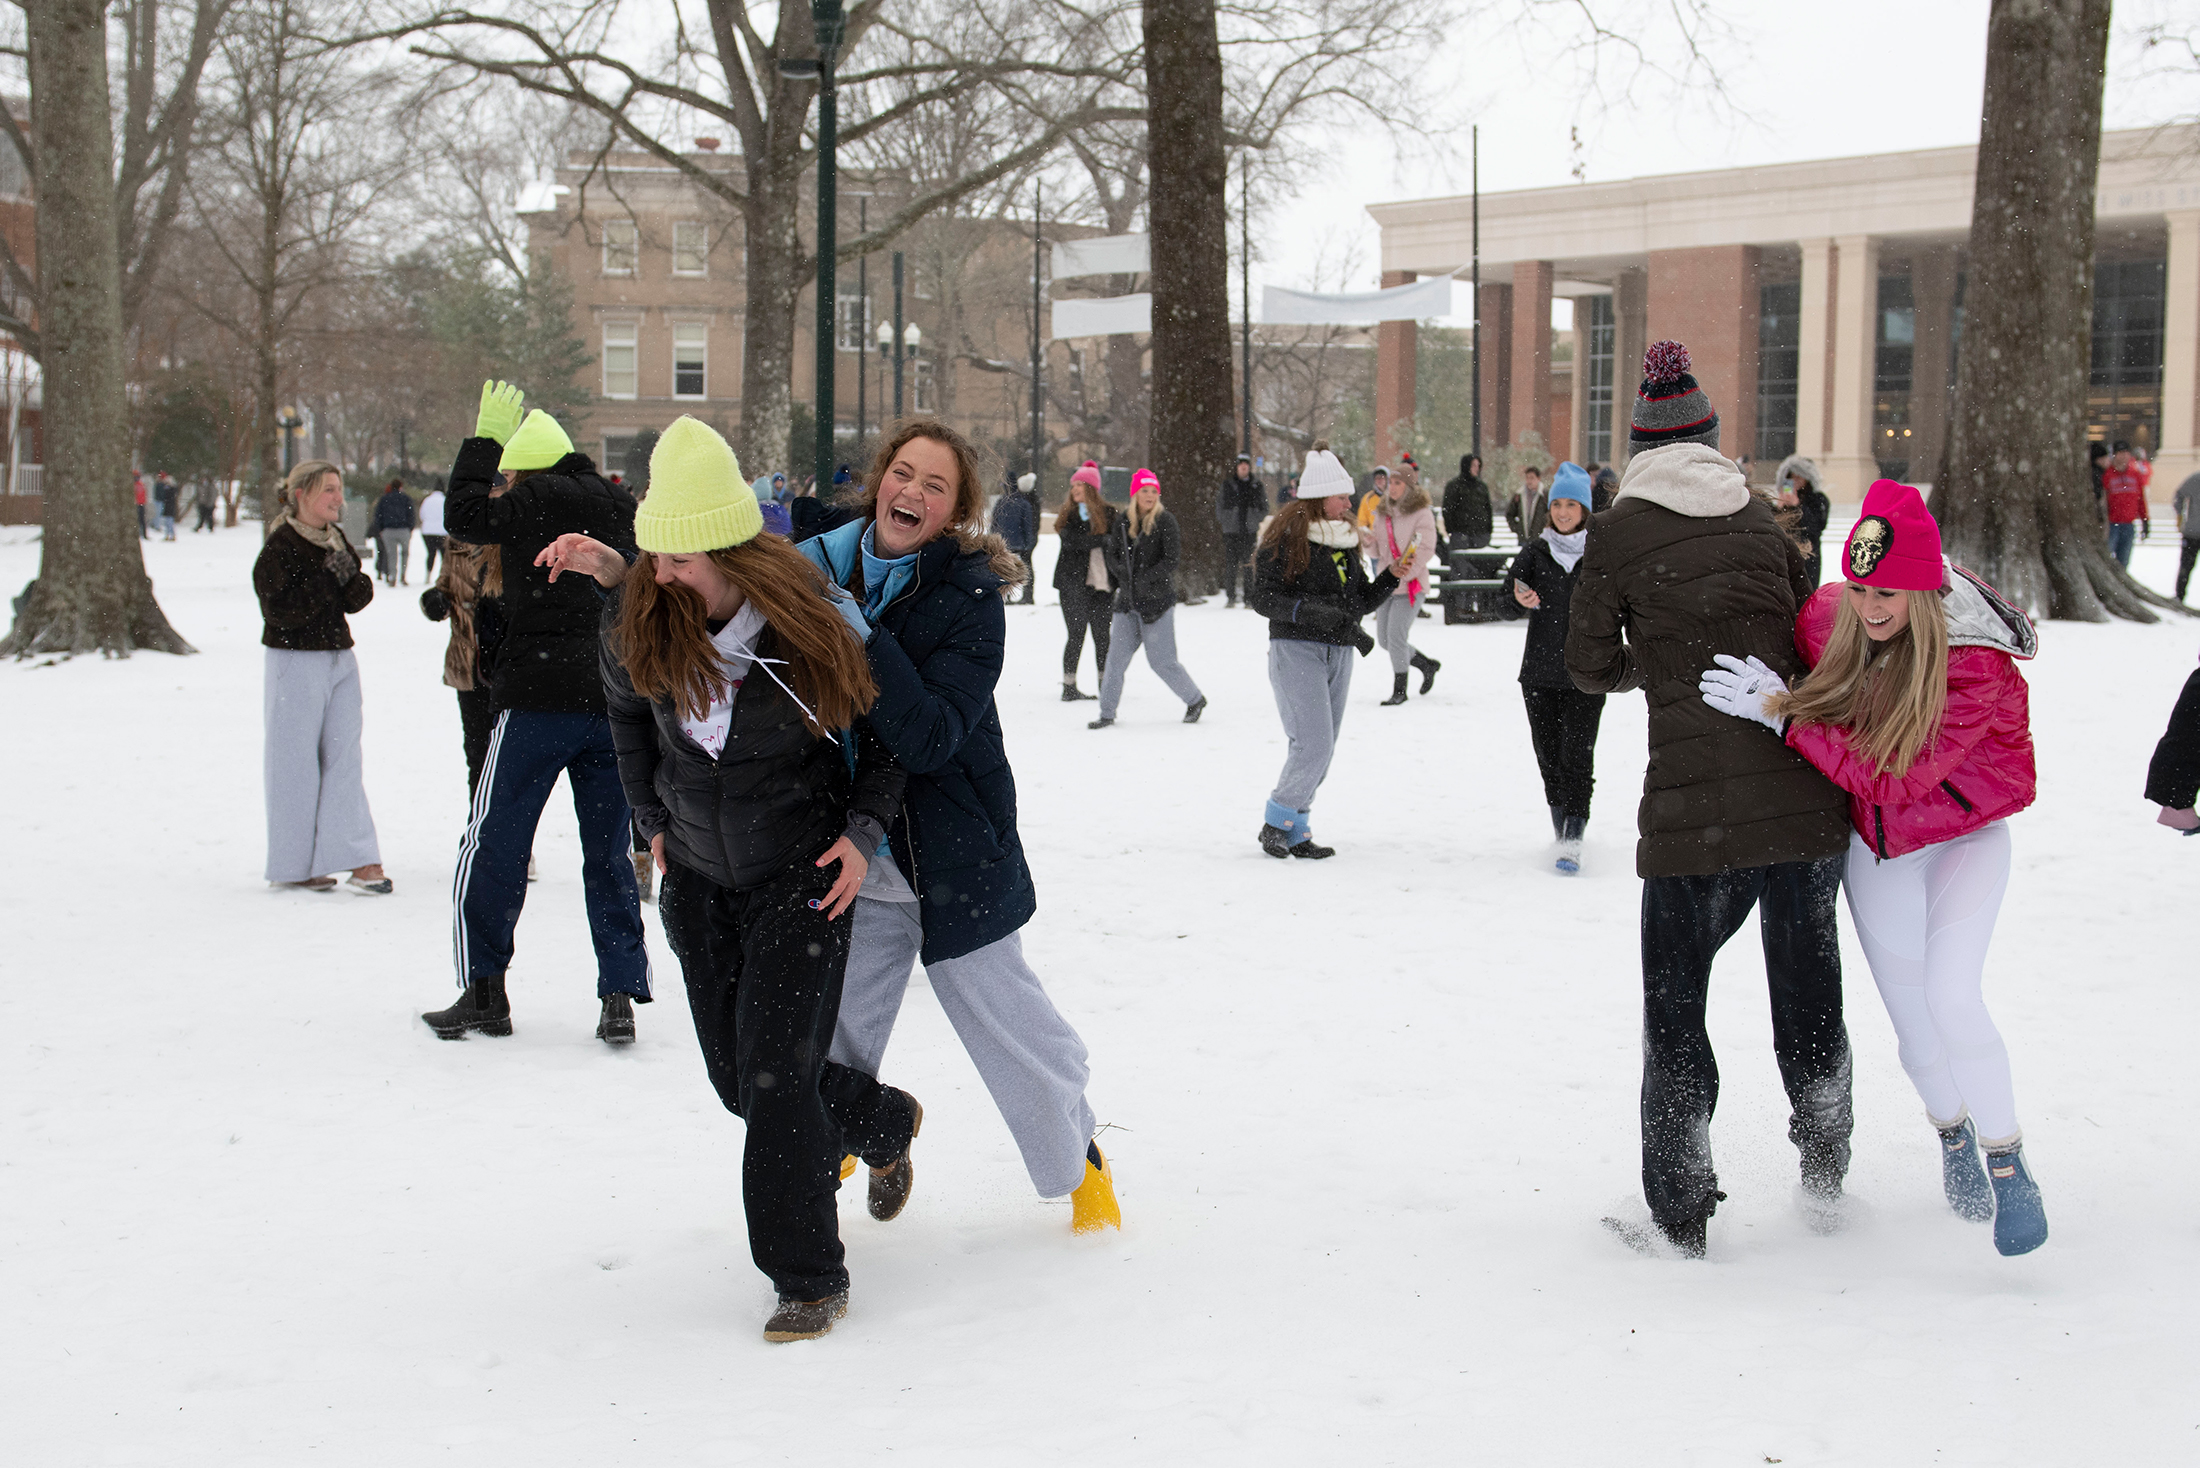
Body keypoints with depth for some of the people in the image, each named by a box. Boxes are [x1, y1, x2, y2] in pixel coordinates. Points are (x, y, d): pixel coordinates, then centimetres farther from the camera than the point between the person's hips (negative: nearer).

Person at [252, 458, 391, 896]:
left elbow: (357, 595, 11)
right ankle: (291, 864, 10)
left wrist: (355, 588, -11)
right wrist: (327, 585, -19)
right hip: (296, 660, -7)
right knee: (296, 761, 1)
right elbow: (279, 611, -18)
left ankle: (360, 860, 0)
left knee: (344, 757, 2)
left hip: (339, 658, 7)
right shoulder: (279, 548, -11)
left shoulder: (335, 539, 11)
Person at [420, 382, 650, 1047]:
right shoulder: (620, 509, 12)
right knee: (607, 854, 9)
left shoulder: (533, 504, -6)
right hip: (612, 704, 6)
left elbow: (463, 515, 4)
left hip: (537, 699, -5)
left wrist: (485, 440, 12)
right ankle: (620, 997, 3)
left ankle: (483, 988, 8)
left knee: (493, 844, 6)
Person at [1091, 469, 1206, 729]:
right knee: (1116, 657, 2)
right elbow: (1112, 555, 9)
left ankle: (1195, 700, 18)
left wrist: (1147, 579, -18)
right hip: (1127, 600, 4)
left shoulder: (1165, 521, -6)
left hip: (1157, 600, -4)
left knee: (1161, 661, -2)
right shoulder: (1123, 521, 7)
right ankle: (1107, 713, 10)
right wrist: (1123, 574, -9)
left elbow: (1172, 559, -11)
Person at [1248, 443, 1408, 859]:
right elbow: (1263, 598, -13)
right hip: (1295, 650, -7)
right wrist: (1310, 611, -25)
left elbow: (1361, 602, 18)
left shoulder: (1345, 539, 14)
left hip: (1338, 653, 7)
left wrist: (1391, 576, 3)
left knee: (1322, 750, 8)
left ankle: (1295, 832, 17)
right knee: (1314, 745, -15)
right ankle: (1276, 822, 2)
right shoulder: (1285, 538, -8)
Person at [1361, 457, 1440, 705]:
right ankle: (1427, 664, 31)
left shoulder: (1422, 513, -7)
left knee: (1396, 635, -13)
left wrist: (1404, 573, -23)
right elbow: (1376, 552, 12)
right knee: (1384, 640, 9)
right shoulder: (1383, 512, 11)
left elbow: (1426, 549, -14)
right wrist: (1367, 541, -11)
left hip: (1411, 584, -7)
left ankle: (1399, 689, 0)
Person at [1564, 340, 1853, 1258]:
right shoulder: (1762, 519, 9)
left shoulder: (1618, 531, -1)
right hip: (1806, 797, 4)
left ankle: (1679, 1216, 13)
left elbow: (1591, 666, 5)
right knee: (1807, 991, 20)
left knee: (1674, 1008, 11)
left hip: (1695, 808, -3)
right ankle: (1825, 1175, 34)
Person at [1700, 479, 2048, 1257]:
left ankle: (2009, 1165, -4)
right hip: (1874, 842, 4)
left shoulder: (1978, 666, -29)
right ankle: (1952, 1134, 37)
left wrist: (1782, 714, -34)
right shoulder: (1828, 616, -16)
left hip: (1962, 836, -4)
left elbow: (1893, 777, -33)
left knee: (1951, 999, -22)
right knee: (1912, 1019, 8)